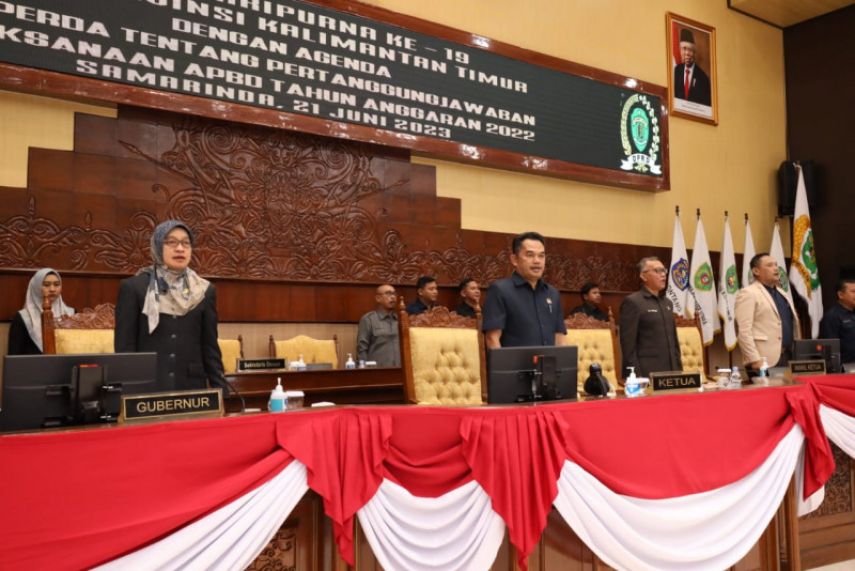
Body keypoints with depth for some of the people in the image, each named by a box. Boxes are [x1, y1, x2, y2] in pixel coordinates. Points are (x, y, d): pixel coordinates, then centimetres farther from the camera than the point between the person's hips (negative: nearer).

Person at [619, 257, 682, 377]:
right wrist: (635, 377, -17)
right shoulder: (632, 302, -7)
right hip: (646, 374, -7)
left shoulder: (667, 303, 17)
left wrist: (679, 371, 14)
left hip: (671, 373, 7)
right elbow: (628, 344, -12)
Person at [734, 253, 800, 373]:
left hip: (789, 357, 8)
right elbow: (744, 331, -15)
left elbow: (792, 325, 24)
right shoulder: (748, 293, -6)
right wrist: (754, 360, -20)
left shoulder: (781, 293, 20)